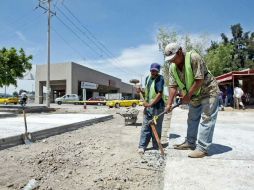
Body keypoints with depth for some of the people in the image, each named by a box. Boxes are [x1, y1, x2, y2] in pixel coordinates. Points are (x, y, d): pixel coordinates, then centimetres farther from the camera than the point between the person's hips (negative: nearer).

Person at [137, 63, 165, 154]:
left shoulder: (160, 78, -9)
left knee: (156, 128, 3)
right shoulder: (147, 78, 12)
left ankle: (156, 147, 17)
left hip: (157, 107, -6)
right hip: (147, 106, 6)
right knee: (145, 127, 5)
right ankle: (142, 146, 10)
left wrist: (150, 104, -20)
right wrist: (141, 91, 2)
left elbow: (160, 94, -18)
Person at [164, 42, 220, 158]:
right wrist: (169, 103, -12)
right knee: (192, 119, 15)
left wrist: (188, 95, -22)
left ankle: (203, 148, 0)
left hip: (208, 92, -7)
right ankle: (190, 142, 28)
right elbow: (173, 86, -7)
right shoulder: (172, 67, -7)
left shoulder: (194, 58, -26)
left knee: (206, 120, -6)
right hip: (194, 96, 8)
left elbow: (199, 80, -28)